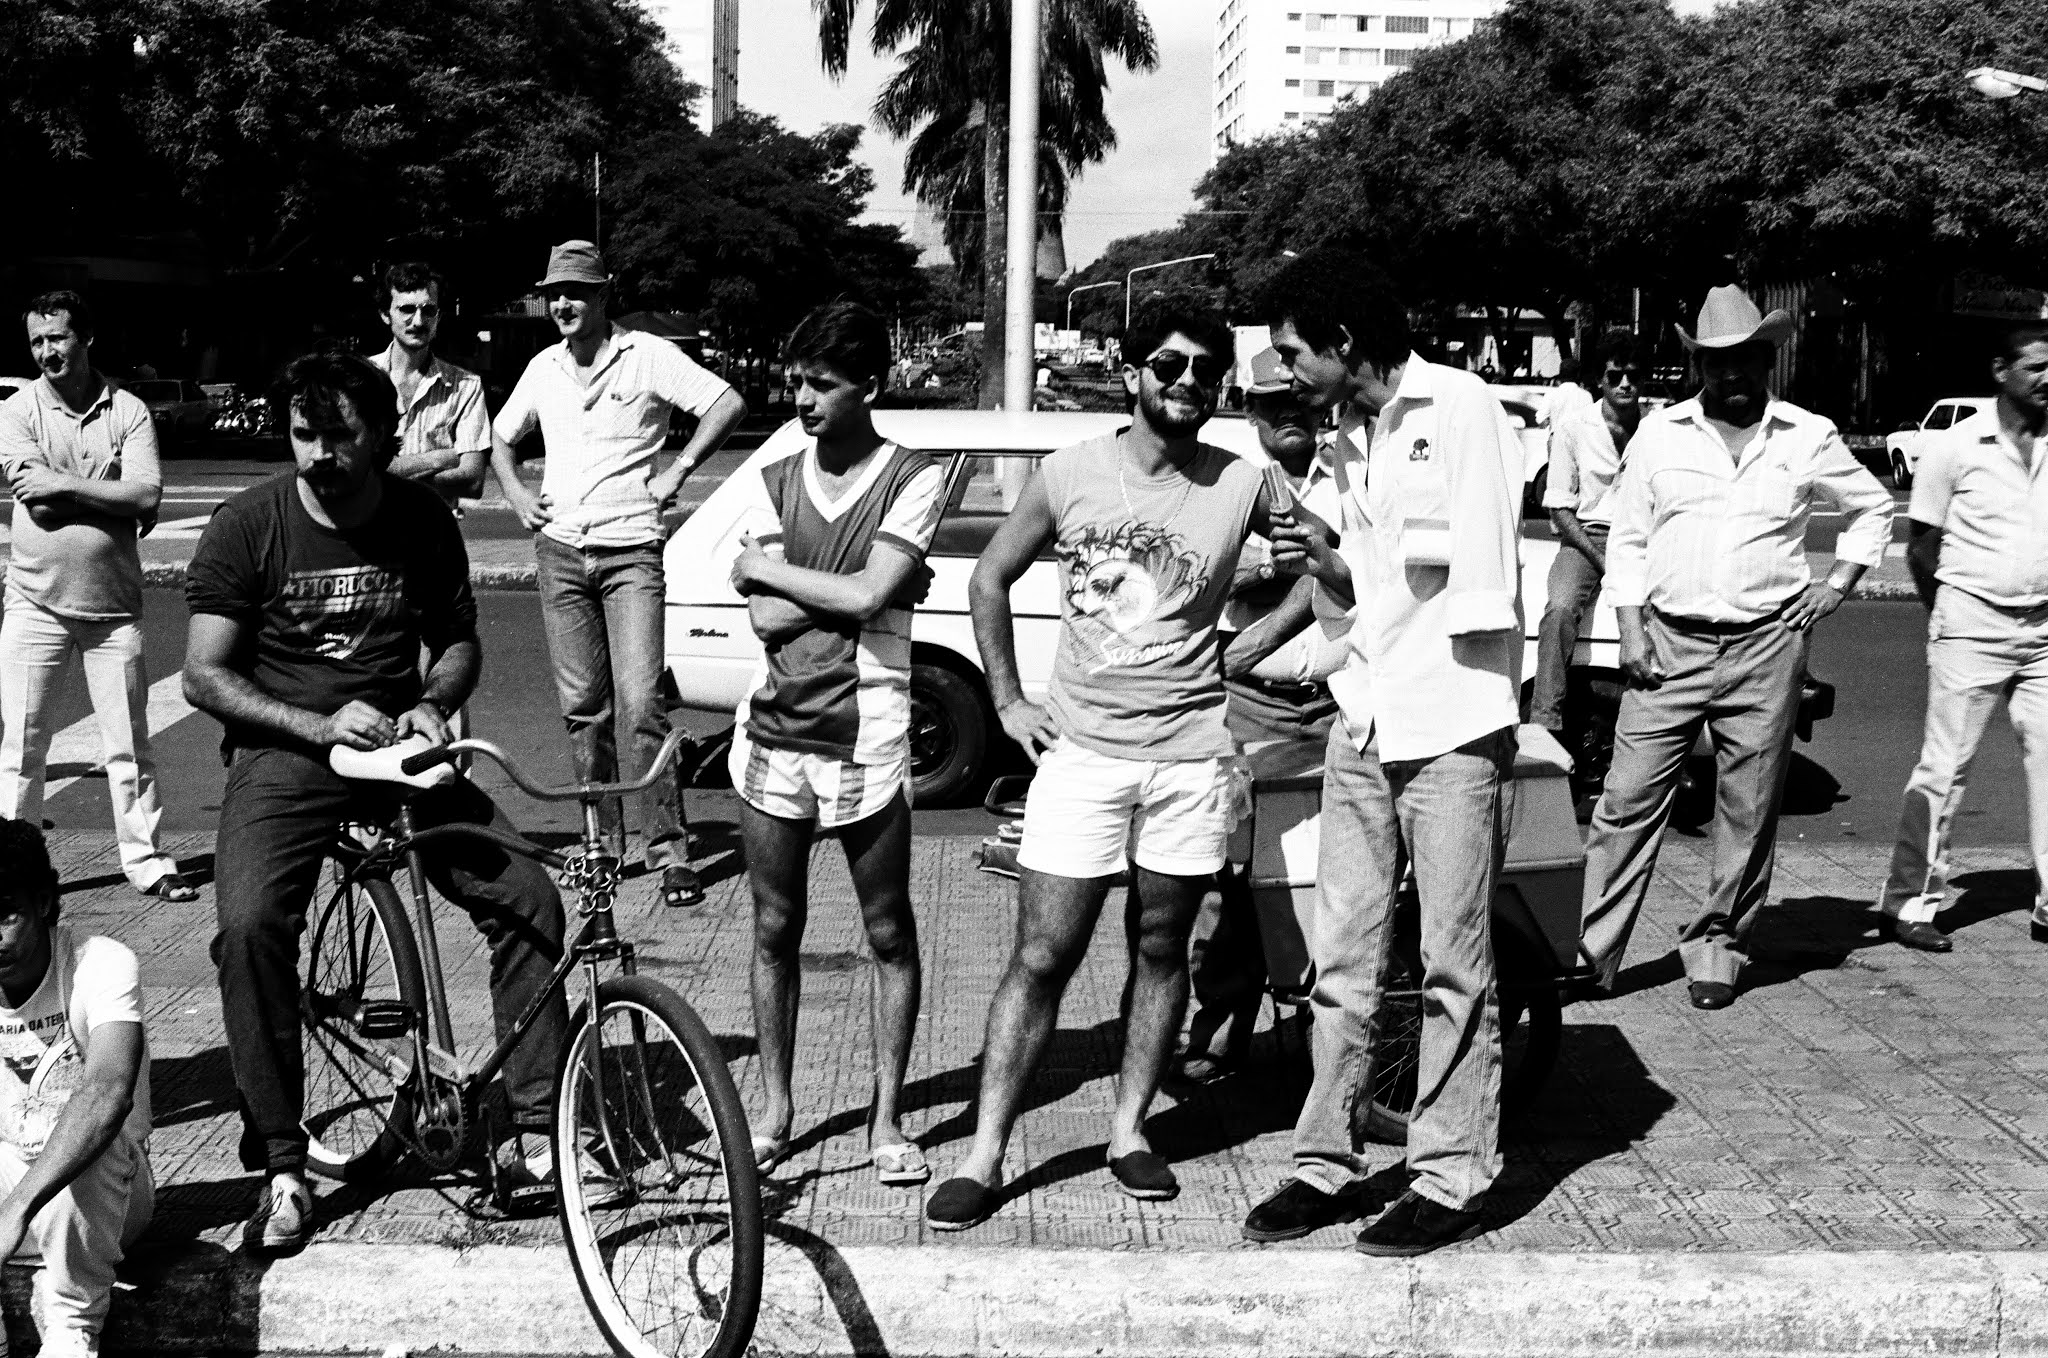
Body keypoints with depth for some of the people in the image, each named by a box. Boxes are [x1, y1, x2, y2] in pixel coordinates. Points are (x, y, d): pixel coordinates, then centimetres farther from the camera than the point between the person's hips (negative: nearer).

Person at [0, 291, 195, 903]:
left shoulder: (128, 411, 1)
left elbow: (147, 497, -12)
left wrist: (63, 483, -14)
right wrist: (114, 498, -11)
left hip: (113, 605, 0)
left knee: (130, 744, 7)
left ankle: (145, 858, 17)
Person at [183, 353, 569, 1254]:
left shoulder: (423, 522, 1)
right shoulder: (247, 527, -7)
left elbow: (458, 641, 14)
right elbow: (204, 675, -7)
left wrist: (431, 705, -9)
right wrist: (321, 725, -20)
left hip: (399, 744, 3)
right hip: (283, 752, -2)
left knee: (529, 899, -12)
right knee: (249, 925, -27)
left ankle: (529, 1128, 0)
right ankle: (282, 1167, -14)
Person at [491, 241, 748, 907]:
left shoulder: (647, 355, -3)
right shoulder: (543, 368, 13)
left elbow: (728, 404, -9)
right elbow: (501, 439, 27)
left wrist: (676, 471, -13)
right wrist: (516, 494, 10)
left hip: (630, 552, -5)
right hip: (560, 552, 5)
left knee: (640, 705, -13)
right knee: (582, 708, 8)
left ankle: (669, 852, -9)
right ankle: (602, 842, 17)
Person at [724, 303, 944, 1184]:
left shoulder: (914, 479, -4)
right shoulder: (773, 480, 7)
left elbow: (867, 595, -17)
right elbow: (766, 618, -4)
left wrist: (767, 568, -5)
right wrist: (852, 590, -11)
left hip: (865, 739, -3)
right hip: (774, 733, 4)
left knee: (889, 936, 6)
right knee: (774, 931, 11)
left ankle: (886, 1119, 17)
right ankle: (776, 1110, 24)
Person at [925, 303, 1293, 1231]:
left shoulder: (1243, 487, -1)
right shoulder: (1070, 473, 0)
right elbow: (990, 578, 11)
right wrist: (1007, 701, 6)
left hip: (1192, 756, 1)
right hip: (1080, 750, 0)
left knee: (1160, 949, 11)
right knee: (1040, 957, -1)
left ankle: (1129, 1129, 26)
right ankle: (985, 1155, 5)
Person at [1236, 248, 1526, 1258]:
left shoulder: (1461, 411, -8)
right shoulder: (1350, 436, 16)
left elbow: (1481, 594, -11)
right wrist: (1318, 559, 2)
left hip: (1452, 729, -7)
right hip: (1361, 722, 7)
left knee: (1454, 967, 1)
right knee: (1341, 959, 9)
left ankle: (1451, 1179, 9)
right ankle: (1327, 1164, 17)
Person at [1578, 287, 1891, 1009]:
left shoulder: (1808, 439, 7)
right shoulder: (1659, 434, 7)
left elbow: (1874, 507, 21)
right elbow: (1627, 536, 9)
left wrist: (1836, 585, 10)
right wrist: (1631, 628, 0)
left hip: (1766, 648, 0)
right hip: (1669, 643, 0)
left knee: (1749, 813, 4)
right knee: (1629, 801, -4)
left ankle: (1716, 949, 17)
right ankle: (1592, 952, 1)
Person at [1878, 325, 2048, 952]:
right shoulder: (1956, 446, -4)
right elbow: (1922, 546, 1)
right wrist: (1949, 615, 3)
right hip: (1972, 629, -4)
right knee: (1945, 768, -2)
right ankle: (1909, 902, 5)